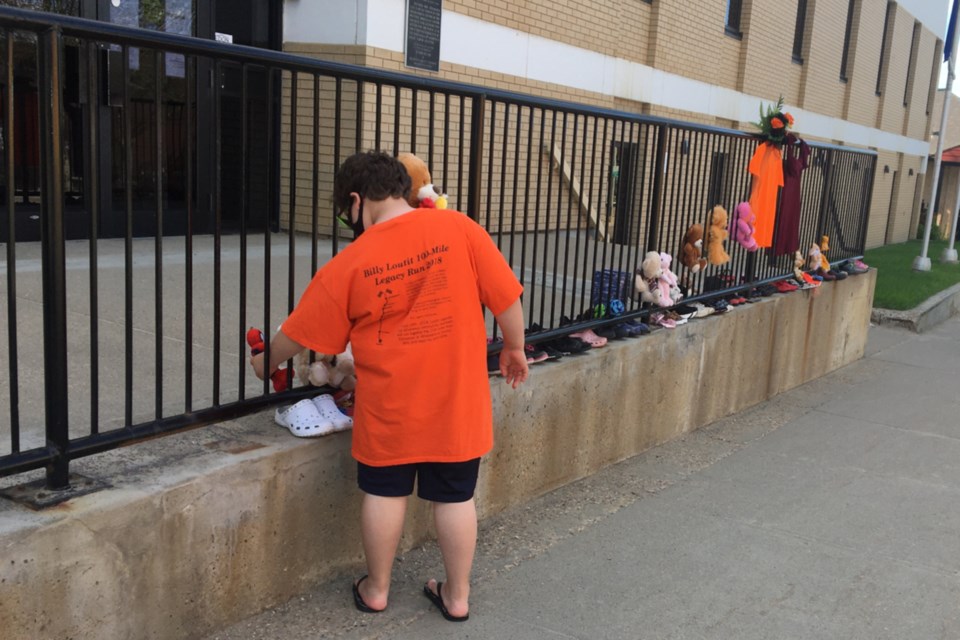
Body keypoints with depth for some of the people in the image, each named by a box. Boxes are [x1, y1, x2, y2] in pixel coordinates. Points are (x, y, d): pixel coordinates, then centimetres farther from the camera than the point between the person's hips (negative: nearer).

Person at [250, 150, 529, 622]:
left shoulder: (351, 262, -8)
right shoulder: (458, 228, -8)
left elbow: (299, 332, 3)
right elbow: (506, 298, -5)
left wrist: (266, 363, 21)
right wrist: (514, 348, 12)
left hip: (390, 405, -1)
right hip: (456, 398, 1)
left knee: (384, 492, 17)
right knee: (455, 496, 13)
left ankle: (376, 589, 31)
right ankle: (457, 595, 26)